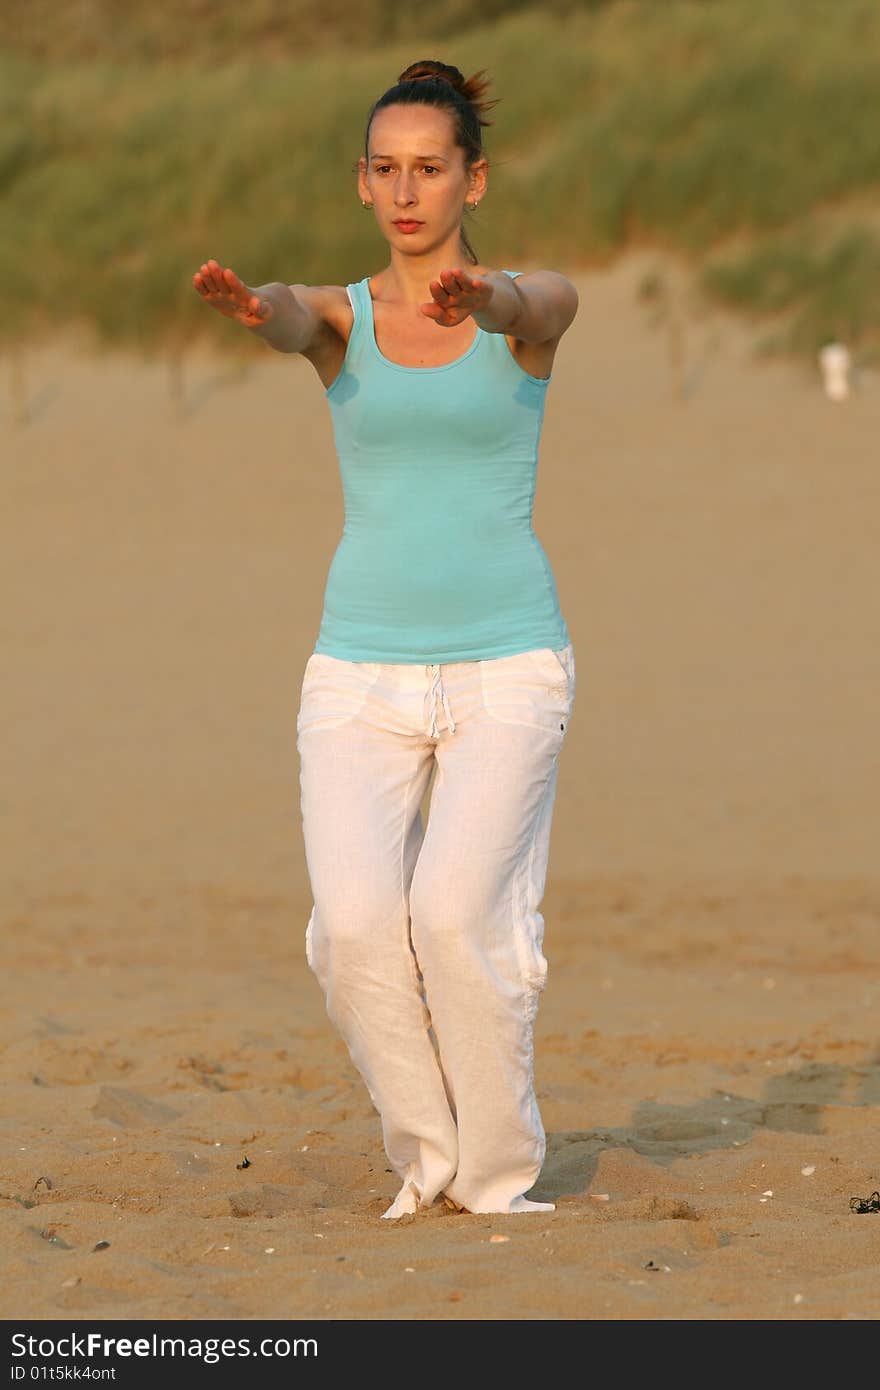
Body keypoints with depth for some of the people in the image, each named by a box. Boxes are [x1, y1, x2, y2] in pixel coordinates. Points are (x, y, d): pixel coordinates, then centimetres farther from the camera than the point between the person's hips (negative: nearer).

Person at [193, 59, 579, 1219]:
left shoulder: (539, 302, 1)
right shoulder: (341, 317, 6)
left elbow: (528, 308, -26)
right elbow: (292, 316, -20)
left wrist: (480, 297, -53)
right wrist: (247, 304, -47)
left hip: (507, 672, -2)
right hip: (363, 675, 2)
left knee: (457, 913, -23)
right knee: (357, 922, -20)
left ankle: (499, 1171, -2)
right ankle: (428, 1154, 3)